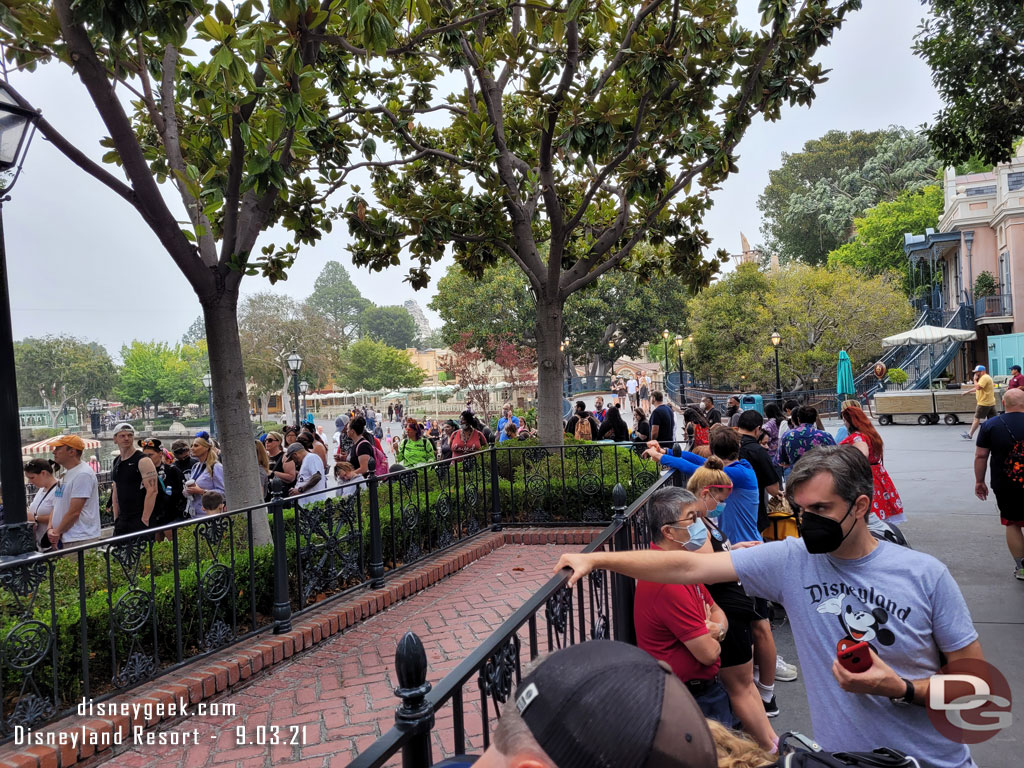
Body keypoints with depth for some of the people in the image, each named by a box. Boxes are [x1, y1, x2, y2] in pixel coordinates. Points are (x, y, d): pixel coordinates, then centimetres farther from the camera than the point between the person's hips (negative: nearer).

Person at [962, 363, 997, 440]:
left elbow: (978, 387, -26)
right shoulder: (985, 377, 21)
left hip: (984, 403, -10)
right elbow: (977, 388, 32)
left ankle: (970, 435, 1)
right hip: (991, 403, 10)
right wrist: (968, 391, 34)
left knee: (977, 418, -4)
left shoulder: (984, 378, -14)